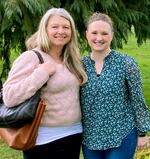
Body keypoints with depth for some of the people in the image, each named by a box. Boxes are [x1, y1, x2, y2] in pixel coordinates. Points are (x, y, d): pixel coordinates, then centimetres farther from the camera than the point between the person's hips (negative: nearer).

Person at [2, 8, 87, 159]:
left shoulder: (71, 60, 7)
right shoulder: (31, 57, -13)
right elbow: (9, 97, -22)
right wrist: (42, 72, -23)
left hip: (74, 134, 7)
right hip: (44, 140, -6)